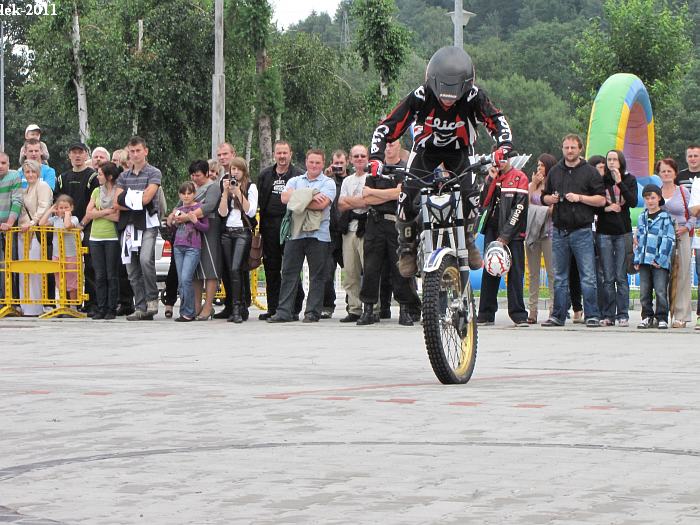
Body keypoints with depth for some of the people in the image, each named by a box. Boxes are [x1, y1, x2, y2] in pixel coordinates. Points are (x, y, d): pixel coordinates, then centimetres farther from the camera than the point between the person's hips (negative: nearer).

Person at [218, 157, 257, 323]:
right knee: (230, 271, 2)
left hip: (243, 232, -5)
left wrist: (238, 193, -11)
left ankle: (236, 309, -19)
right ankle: (241, 307, 8)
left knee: (236, 269, -18)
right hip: (227, 233, 5)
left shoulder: (251, 187, 3)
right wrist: (226, 191, -5)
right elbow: (222, 212, 3)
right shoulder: (227, 186, 13)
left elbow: (251, 211, -8)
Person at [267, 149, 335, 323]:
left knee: (316, 275, 1)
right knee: (289, 273, 1)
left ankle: (313, 312, 5)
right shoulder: (295, 181, 16)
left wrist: (298, 200, -6)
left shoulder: (328, 183, 4)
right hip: (295, 233, 3)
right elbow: (284, 197, -3)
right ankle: (284, 312, 3)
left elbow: (322, 204, -13)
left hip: (318, 235, -3)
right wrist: (311, 198, -11)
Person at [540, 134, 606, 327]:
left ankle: (592, 315, -3)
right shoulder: (555, 172, 15)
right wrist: (550, 199, -1)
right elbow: (544, 197, 22)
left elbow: (601, 200, -2)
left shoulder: (590, 172, 1)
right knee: (559, 277, 9)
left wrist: (580, 198, -14)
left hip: (582, 230, -4)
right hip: (559, 230, 4)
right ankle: (558, 316, 14)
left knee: (588, 276, -6)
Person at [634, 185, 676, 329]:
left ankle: (661, 318, 1)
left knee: (661, 291, -6)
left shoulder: (665, 217, -3)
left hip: (660, 262, -5)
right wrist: (637, 259, 9)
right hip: (644, 261, 5)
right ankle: (647, 316, 14)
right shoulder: (642, 217, 14)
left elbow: (669, 240, -7)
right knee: (644, 291, 6)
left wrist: (660, 259, -13)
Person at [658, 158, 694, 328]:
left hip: (680, 237, -1)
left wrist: (685, 228, -8)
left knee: (681, 276, -3)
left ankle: (681, 316, -1)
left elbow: (693, 215, 7)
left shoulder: (683, 192, 6)